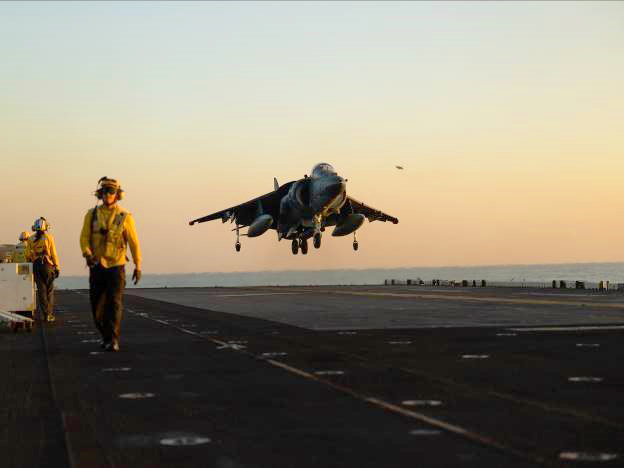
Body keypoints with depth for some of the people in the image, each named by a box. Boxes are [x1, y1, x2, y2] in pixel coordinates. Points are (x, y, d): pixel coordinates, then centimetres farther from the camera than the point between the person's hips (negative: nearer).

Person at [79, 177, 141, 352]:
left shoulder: (125, 217, -3)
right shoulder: (92, 215, 3)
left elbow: (134, 243, 1)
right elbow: (84, 238, -2)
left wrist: (138, 266, 2)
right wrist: (87, 254, -22)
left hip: (116, 266, -3)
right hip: (97, 266, 3)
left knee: (114, 303, -13)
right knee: (97, 305, 6)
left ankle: (112, 340, -13)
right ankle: (106, 335, 27)